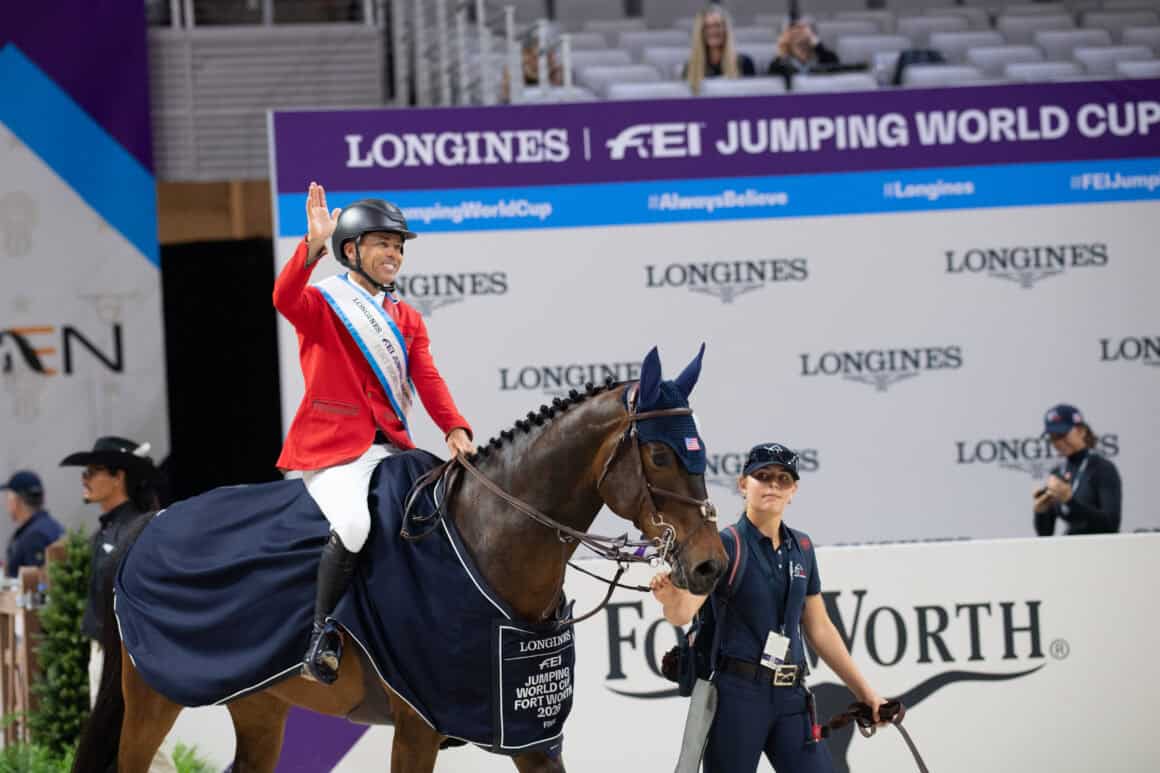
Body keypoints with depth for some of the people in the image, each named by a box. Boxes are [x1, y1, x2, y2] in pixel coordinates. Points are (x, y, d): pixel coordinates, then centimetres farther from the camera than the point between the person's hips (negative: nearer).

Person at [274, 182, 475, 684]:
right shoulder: (321, 303, 3)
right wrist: (313, 246, -35)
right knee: (353, 525, -30)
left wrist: (455, 429, -10)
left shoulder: (407, 319, 20)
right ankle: (324, 633, -15)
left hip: (390, 445, 6)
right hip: (331, 445, -6)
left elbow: (427, 379, 7)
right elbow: (285, 298, -21)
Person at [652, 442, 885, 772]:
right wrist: (670, 598, -45)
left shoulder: (801, 547, 11)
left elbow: (819, 629, 19)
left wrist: (864, 692, 19)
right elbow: (683, 612, -21)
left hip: (790, 696, 6)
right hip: (736, 694, -6)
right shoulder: (727, 545, -6)